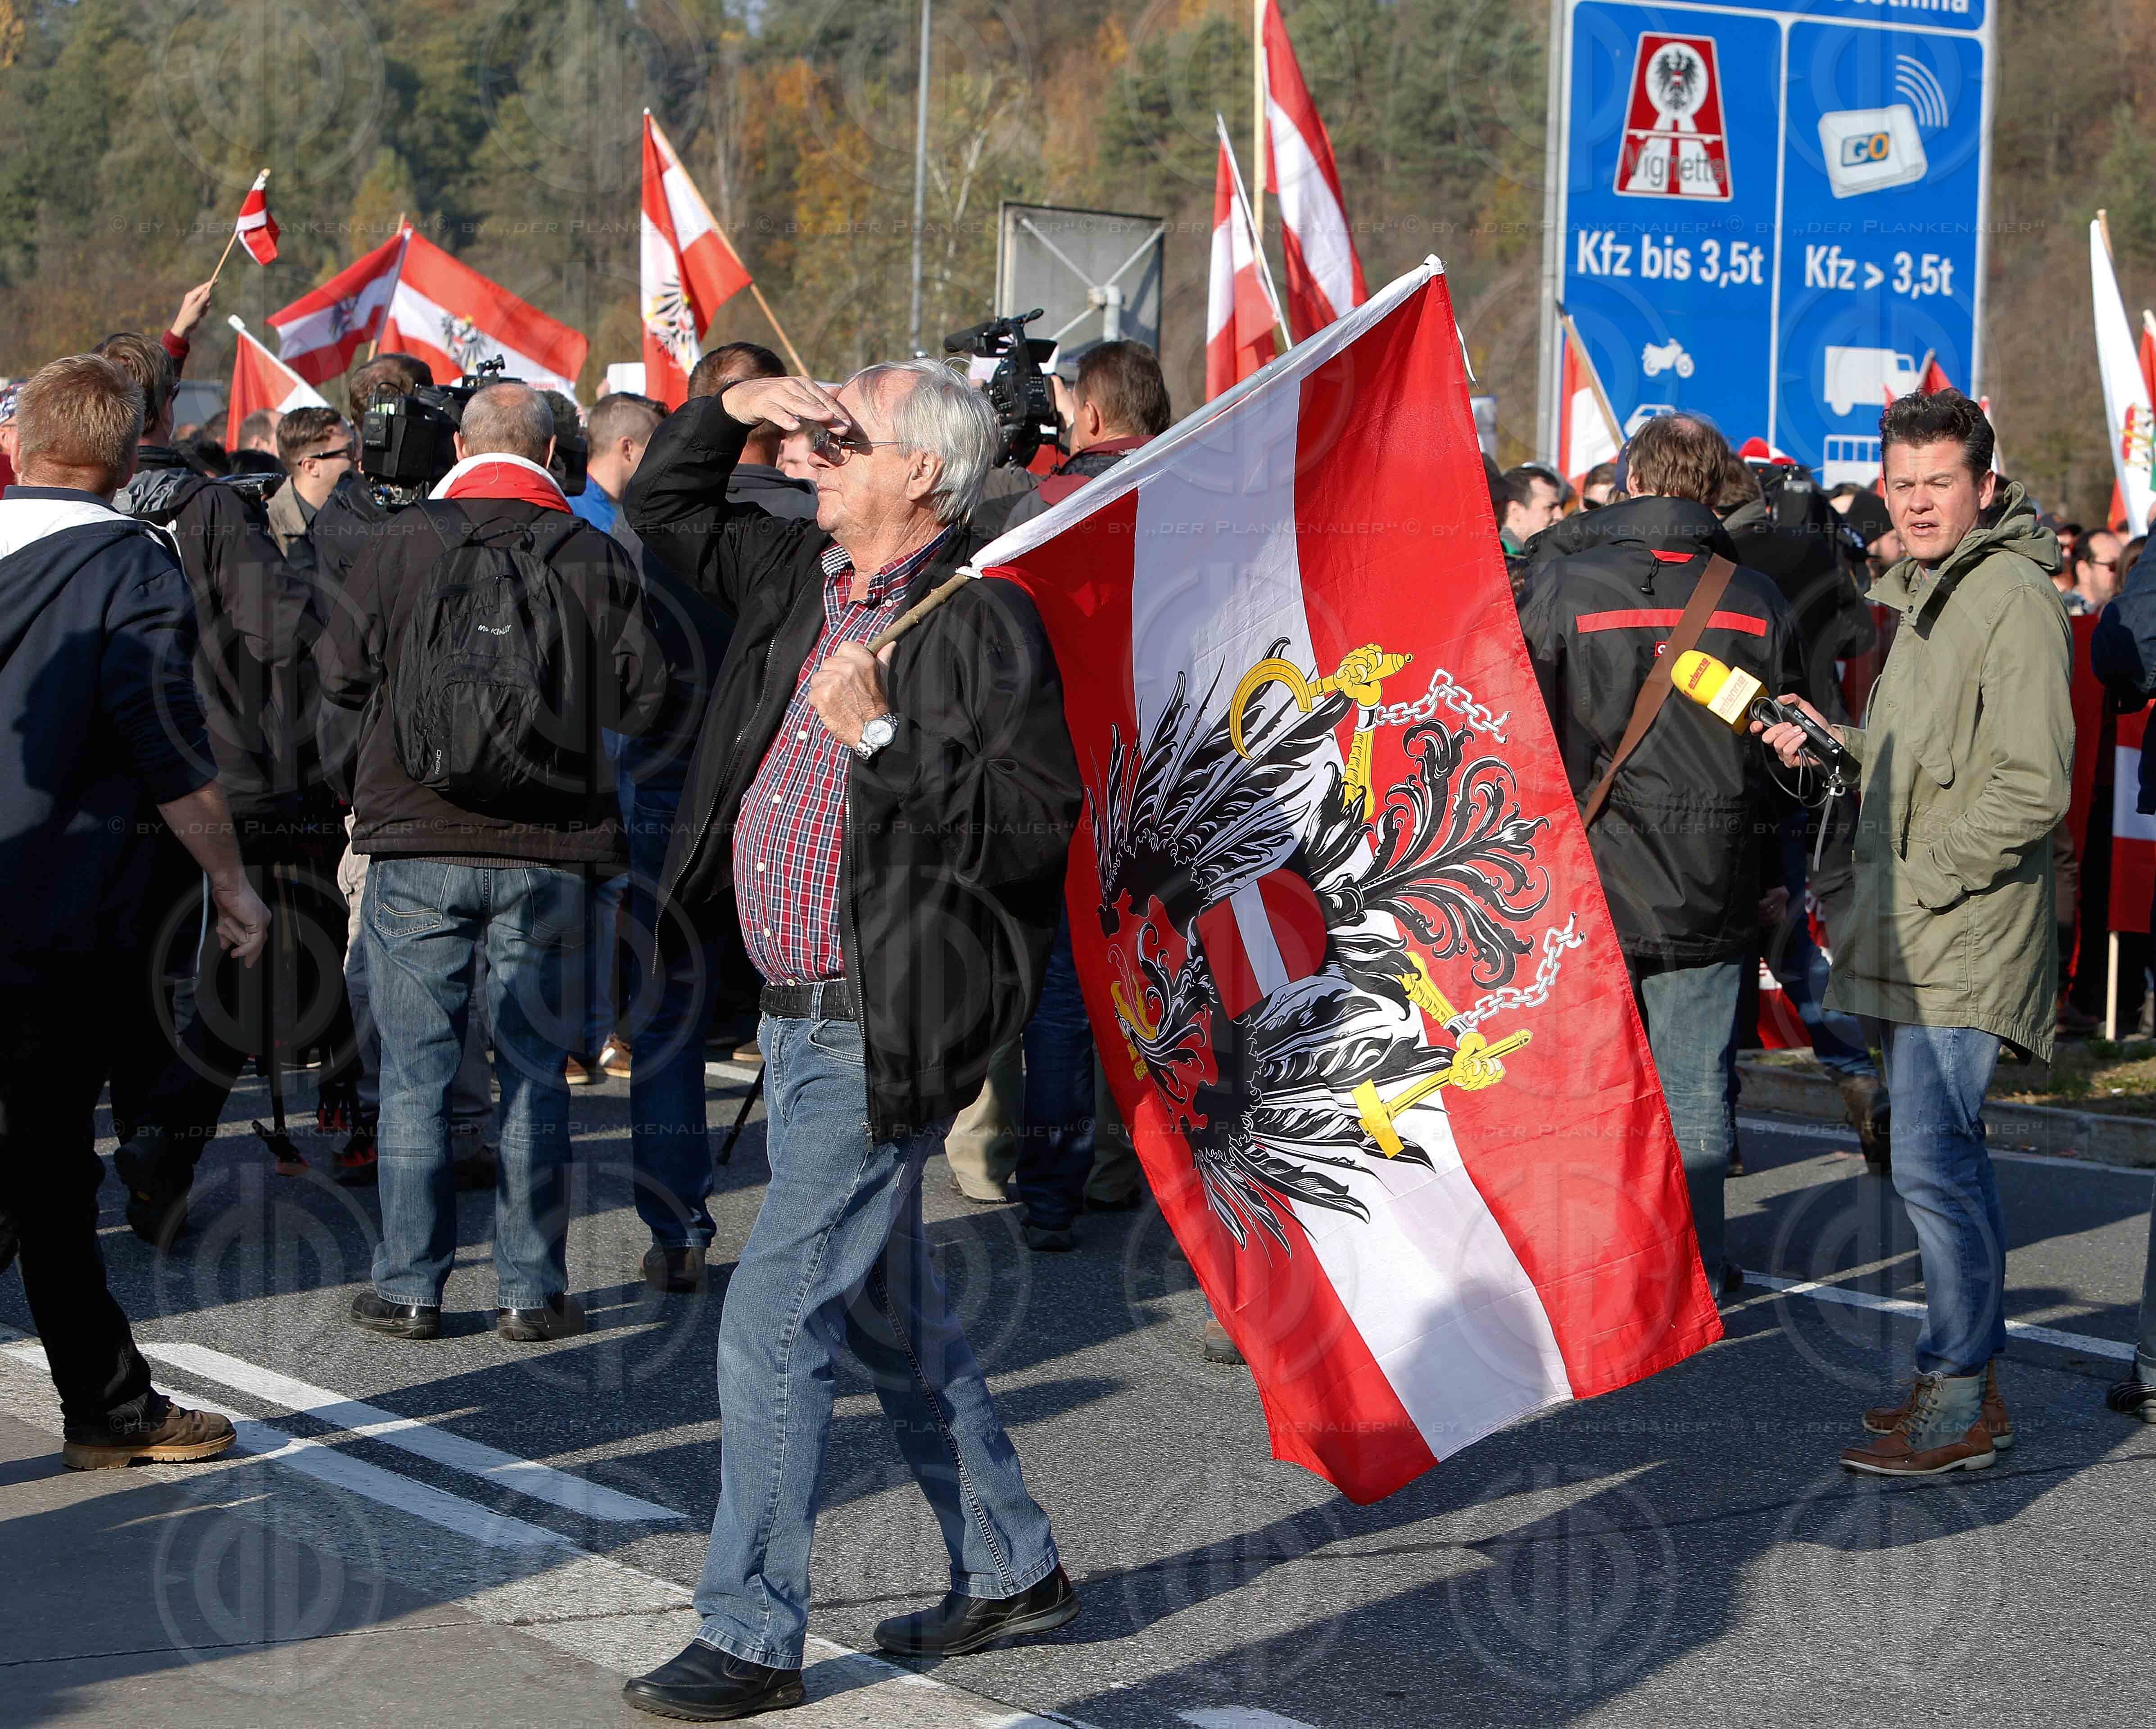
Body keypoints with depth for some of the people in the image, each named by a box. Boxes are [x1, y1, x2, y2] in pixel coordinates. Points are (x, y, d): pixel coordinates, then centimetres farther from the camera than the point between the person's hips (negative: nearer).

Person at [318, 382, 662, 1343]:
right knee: (534, 1072, 8)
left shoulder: (408, 543, -3)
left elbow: (341, 673, 1)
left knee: (414, 1073, 6)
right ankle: (531, 1291, 9)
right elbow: (641, 698, 0)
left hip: (420, 841, 0)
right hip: (548, 851, 1)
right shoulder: (595, 557, -2)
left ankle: (409, 1289, 9)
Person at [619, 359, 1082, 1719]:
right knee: (892, 1315, 19)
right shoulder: (804, 577, 9)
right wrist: (732, 407, 6)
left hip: (885, 1032, -9)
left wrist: (881, 739, -25)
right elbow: (662, 505, 23)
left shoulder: (983, 621, -15)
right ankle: (1012, 1572, 33)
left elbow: (1034, 827, -20)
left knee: (774, 1324, -8)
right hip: (803, 1016, 9)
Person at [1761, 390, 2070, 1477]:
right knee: (1947, 1157, 14)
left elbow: (2032, 786, -20)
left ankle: (1959, 1407, -5)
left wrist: (1926, 877, -18)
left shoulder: (2012, 599, -13)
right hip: (1911, 938, 10)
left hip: (1965, 940, -10)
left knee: (1933, 1161, -11)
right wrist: (1832, 743, 14)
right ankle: (1969, 1377, 23)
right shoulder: (1926, 595, 18)